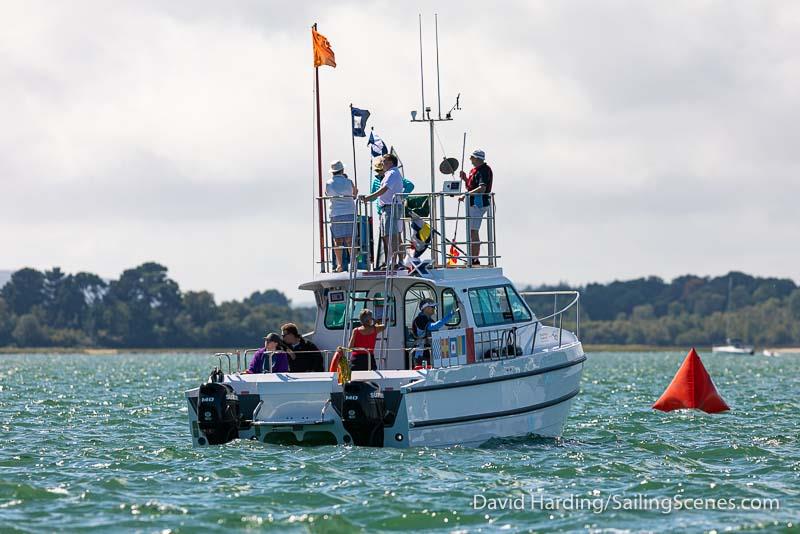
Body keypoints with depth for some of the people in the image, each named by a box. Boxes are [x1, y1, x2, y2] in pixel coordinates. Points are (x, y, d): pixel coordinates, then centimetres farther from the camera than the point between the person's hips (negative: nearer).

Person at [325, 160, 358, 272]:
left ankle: (339, 265, -2)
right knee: (350, 240, 3)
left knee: (337, 240, 2)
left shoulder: (328, 184, -3)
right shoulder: (348, 182, -3)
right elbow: (354, 195, 10)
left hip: (335, 214, 0)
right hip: (349, 212, 0)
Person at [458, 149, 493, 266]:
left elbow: (482, 188, -25)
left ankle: (475, 259, -10)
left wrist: (466, 195, -26)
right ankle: (472, 258, 18)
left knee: (473, 231, -11)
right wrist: (465, 179, 8)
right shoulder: (474, 170, 17)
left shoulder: (484, 170, -14)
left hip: (479, 203, -10)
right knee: (471, 232, 13)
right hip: (472, 203, 10)